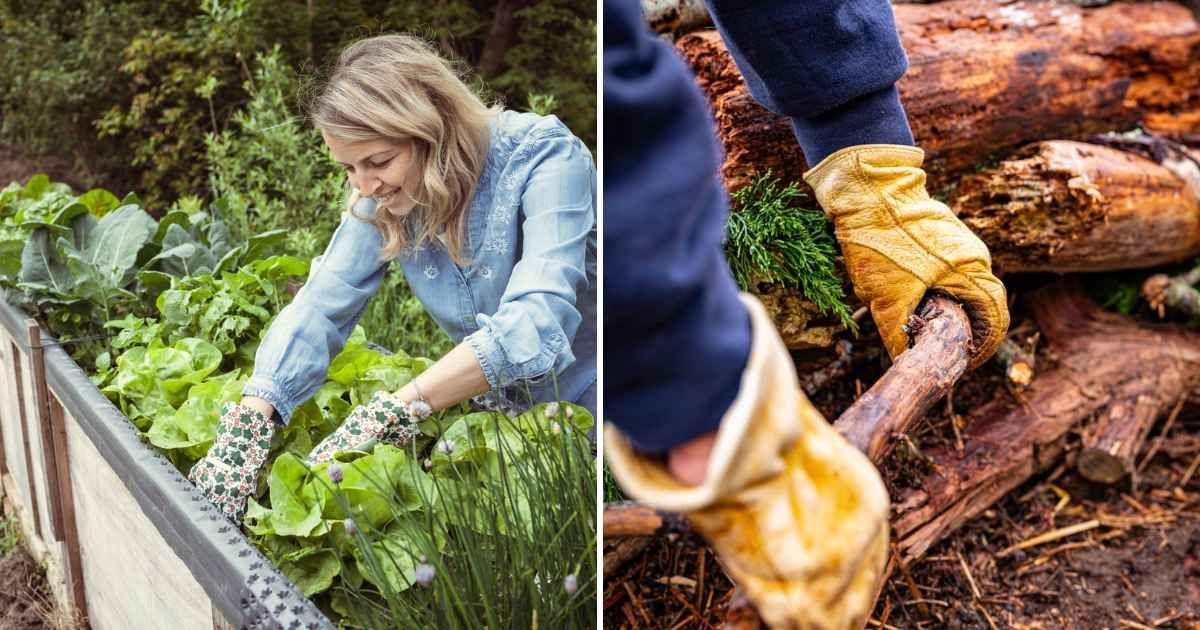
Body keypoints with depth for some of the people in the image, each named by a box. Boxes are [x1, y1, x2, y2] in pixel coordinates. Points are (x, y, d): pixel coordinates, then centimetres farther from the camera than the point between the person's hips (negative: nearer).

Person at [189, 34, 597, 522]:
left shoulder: (542, 156, -25)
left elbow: (537, 320, -37)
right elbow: (318, 308, -11)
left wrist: (395, 410, -43)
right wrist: (245, 427, -26)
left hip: (585, 396, -4)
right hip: (508, 410, 4)